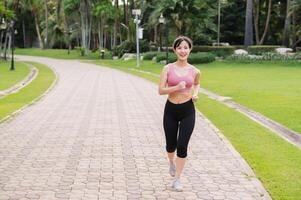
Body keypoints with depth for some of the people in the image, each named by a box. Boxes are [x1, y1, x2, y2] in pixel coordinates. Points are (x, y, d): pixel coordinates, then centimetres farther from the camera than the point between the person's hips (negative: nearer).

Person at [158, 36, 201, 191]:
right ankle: (172, 163, 48)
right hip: (171, 110, 0)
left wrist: (195, 94, 2)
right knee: (171, 145, 13)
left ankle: (176, 180, 9)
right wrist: (176, 88, -25)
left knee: (182, 146, -6)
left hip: (188, 110, 0)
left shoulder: (194, 71, -1)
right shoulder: (168, 68, -6)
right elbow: (161, 90, -11)